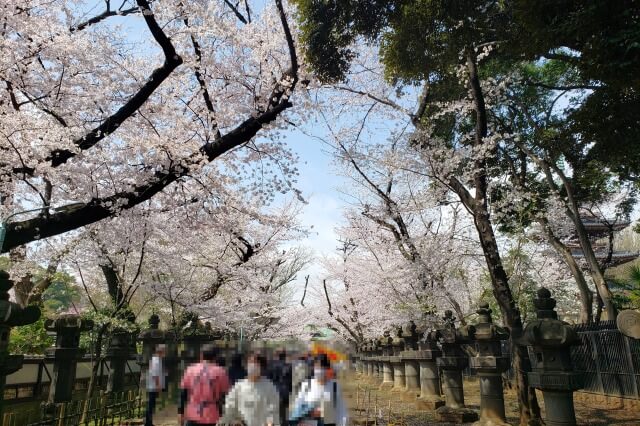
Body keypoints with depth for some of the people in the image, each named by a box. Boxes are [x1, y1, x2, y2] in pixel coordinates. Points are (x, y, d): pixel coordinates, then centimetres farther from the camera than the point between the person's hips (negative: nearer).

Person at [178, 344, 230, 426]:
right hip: (212, 419, -2)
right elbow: (225, 396, -1)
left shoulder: (190, 370, 1)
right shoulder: (221, 372, -5)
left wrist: (180, 412, 14)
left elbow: (183, 393, 5)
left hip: (193, 417, 2)